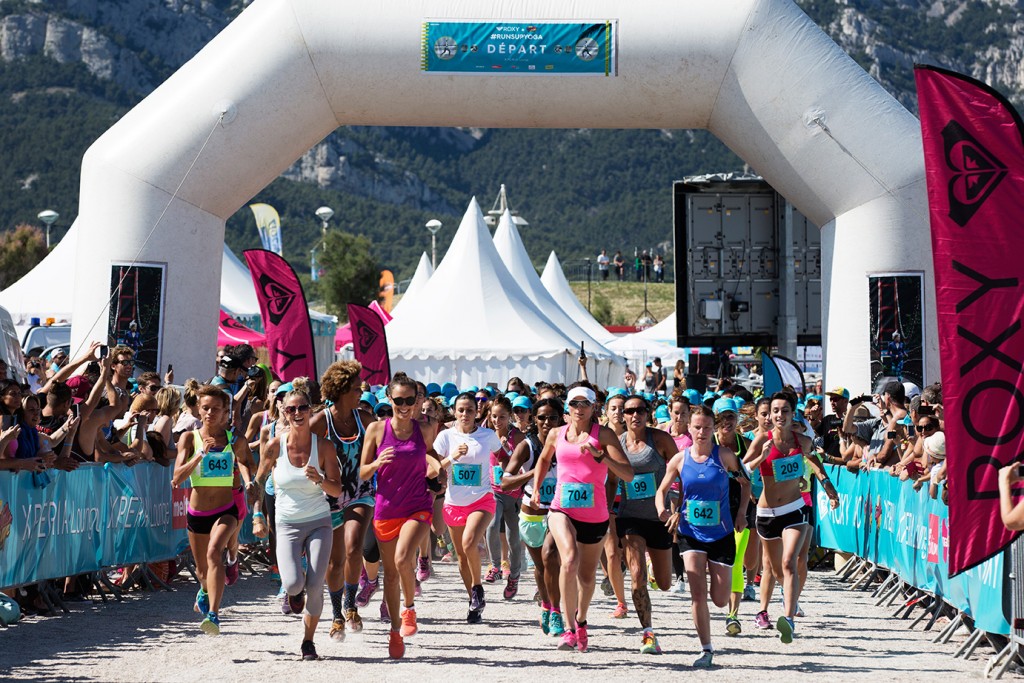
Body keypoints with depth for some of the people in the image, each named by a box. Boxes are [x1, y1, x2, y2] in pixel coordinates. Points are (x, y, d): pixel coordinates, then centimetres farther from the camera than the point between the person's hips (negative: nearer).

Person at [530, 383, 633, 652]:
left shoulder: (603, 434, -6)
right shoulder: (557, 434, 4)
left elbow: (628, 475, -16)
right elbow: (544, 459, 28)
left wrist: (599, 455, -27)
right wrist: (536, 488, 16)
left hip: (595, 514, 0)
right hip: (562, 509, 0)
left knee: (586, 576, 14)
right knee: (570, 559, -28)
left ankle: (581, 621, 45)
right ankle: (570, 629, -20)